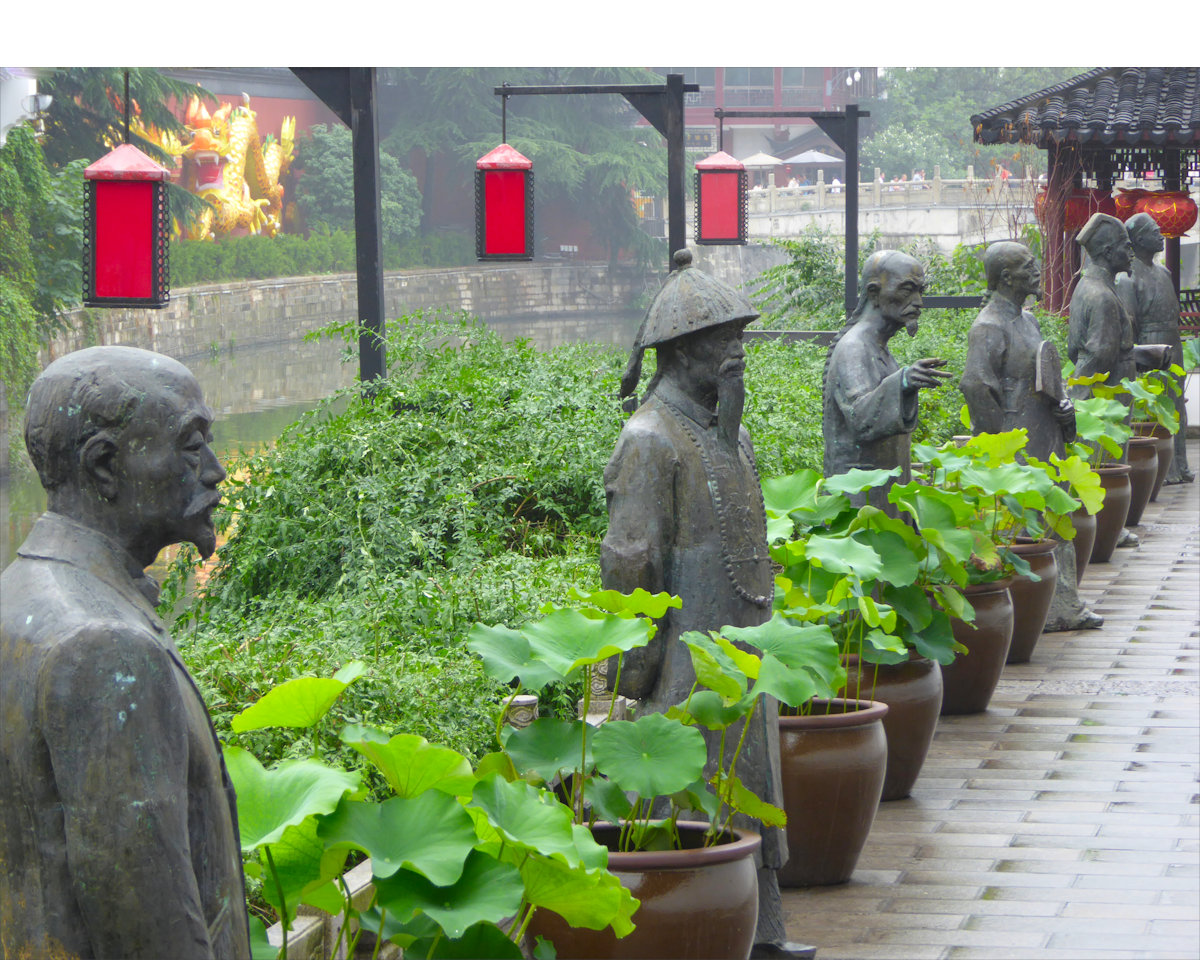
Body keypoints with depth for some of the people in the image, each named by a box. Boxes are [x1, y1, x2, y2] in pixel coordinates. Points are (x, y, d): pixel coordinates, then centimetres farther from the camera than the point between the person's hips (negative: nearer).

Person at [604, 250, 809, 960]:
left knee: (752, 788, 14)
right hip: (689, 661, -9)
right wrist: (637, 666, -17)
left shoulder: (729, 429, 13)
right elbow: (629, 562, -18)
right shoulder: (651, 439, -16)